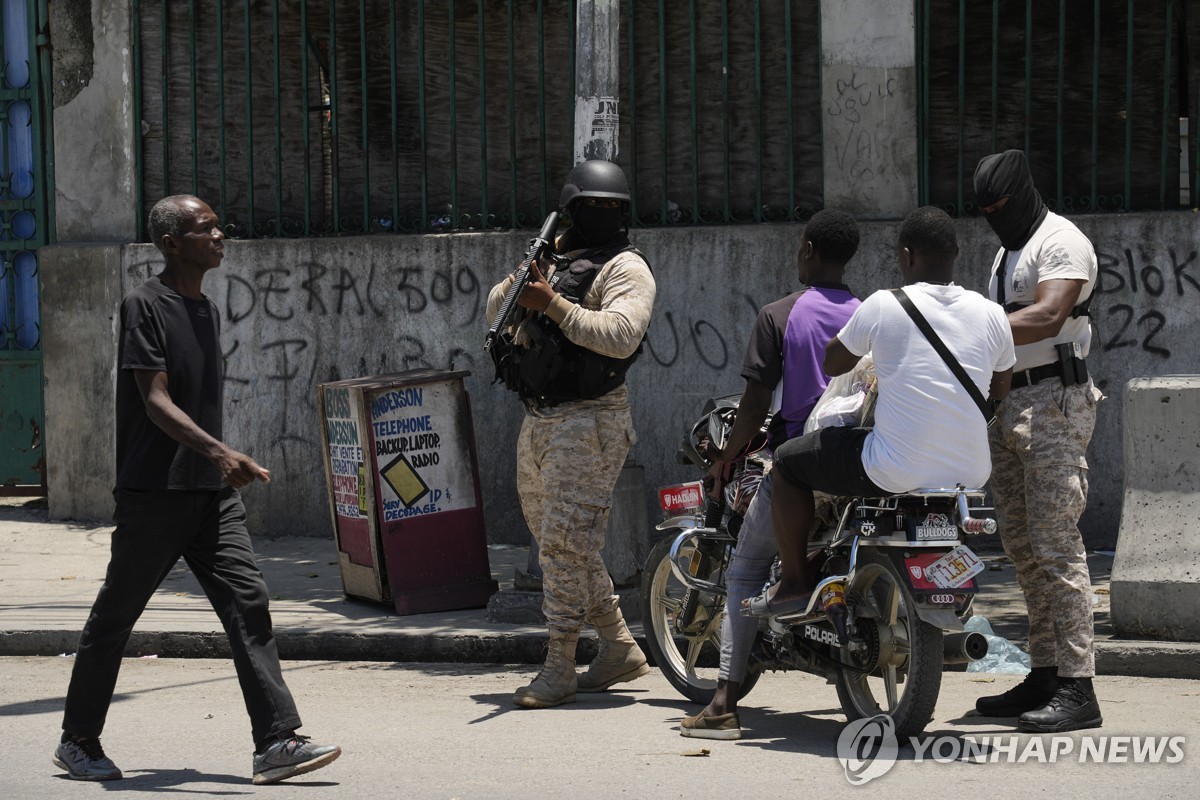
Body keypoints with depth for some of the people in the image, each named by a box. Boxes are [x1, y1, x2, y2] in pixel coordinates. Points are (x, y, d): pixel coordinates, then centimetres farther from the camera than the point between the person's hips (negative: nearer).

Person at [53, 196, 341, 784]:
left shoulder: (206, 310, 15)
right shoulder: (145, 305, -9)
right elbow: (156, 402, -17)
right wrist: (219, 452, -30)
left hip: (211, 492, 7)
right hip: (153, 492, -7)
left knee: (247, 603, -6)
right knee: (114, 615, 4)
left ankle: (277, 741, -10)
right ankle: (78, 741, 18)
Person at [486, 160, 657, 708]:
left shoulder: (625, 267, -6)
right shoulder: (554, 257, 17)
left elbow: (621, 335, -22)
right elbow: (496, 312, 15)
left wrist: (554, 305, -24)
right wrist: (520, 282, -6)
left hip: (589, 421, -9)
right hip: (539, 421, 9)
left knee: (566, 541, -12)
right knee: (553, 540, 13)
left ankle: (559, 668, -7)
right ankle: (620, 648, 22)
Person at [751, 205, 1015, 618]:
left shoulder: (882, 307, -10)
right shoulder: (992, 314, 1)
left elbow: (832, 364, 6)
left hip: (896, 474, -5)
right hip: (970, 474, 5)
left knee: (787, 463, 18)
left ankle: (794, 581, 21)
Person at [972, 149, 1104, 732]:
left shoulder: (1062, 242, -8)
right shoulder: (1007, 252, 23)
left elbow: (1047, 318, -23)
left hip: (1053, 405, -10)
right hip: (1006, 406, 10)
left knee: (1055, 545, -14)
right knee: (1021, 547, 8)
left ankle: (1077, 689, -16)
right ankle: (1044, 674, 13)